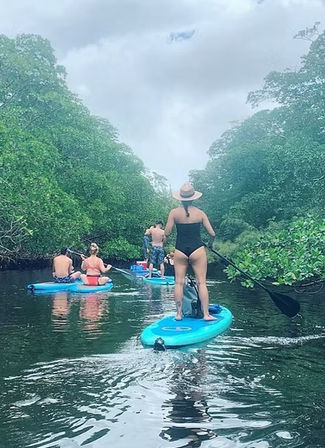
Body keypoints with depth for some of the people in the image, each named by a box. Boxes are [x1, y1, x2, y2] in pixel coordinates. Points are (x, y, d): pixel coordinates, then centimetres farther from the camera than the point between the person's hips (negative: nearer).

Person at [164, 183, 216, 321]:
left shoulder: (174, 212, -3)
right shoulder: (200, 213, -1)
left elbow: (167, 233, -4)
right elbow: (212, 233, -1)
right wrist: (210, 242, 20)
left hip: (180, 250, 1)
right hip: (197, 250, -1)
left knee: (179, 282, 8)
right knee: (201, 282, 3)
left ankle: (178, 314, 9)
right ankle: (206, 314, 3)